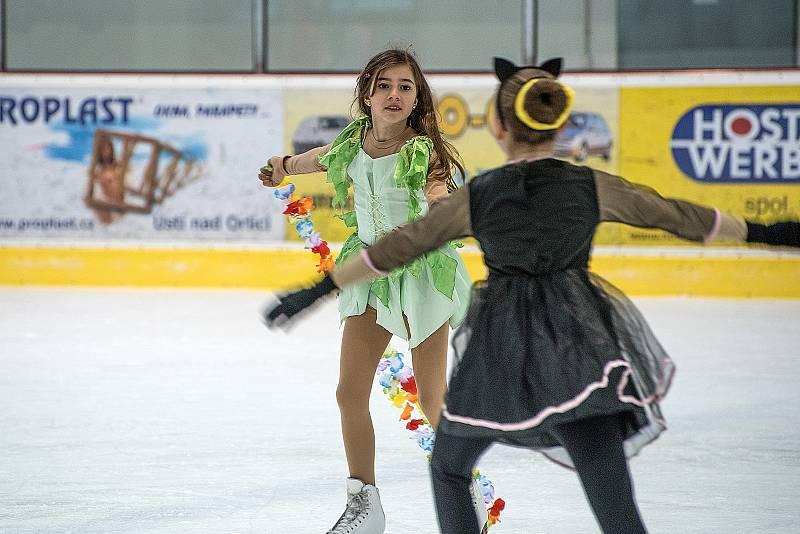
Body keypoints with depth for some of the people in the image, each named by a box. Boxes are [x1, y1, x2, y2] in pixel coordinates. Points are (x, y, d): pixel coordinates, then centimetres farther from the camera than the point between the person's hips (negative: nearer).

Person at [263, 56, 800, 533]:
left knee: (448, 468, 25)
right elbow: (675, 214, 10)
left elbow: (395, 248, 2)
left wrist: (316, 292, 10)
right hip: (577, 353, 0)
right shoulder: (590, 187, 0)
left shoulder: (476, 196, -2)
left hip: (499, 356, 0)